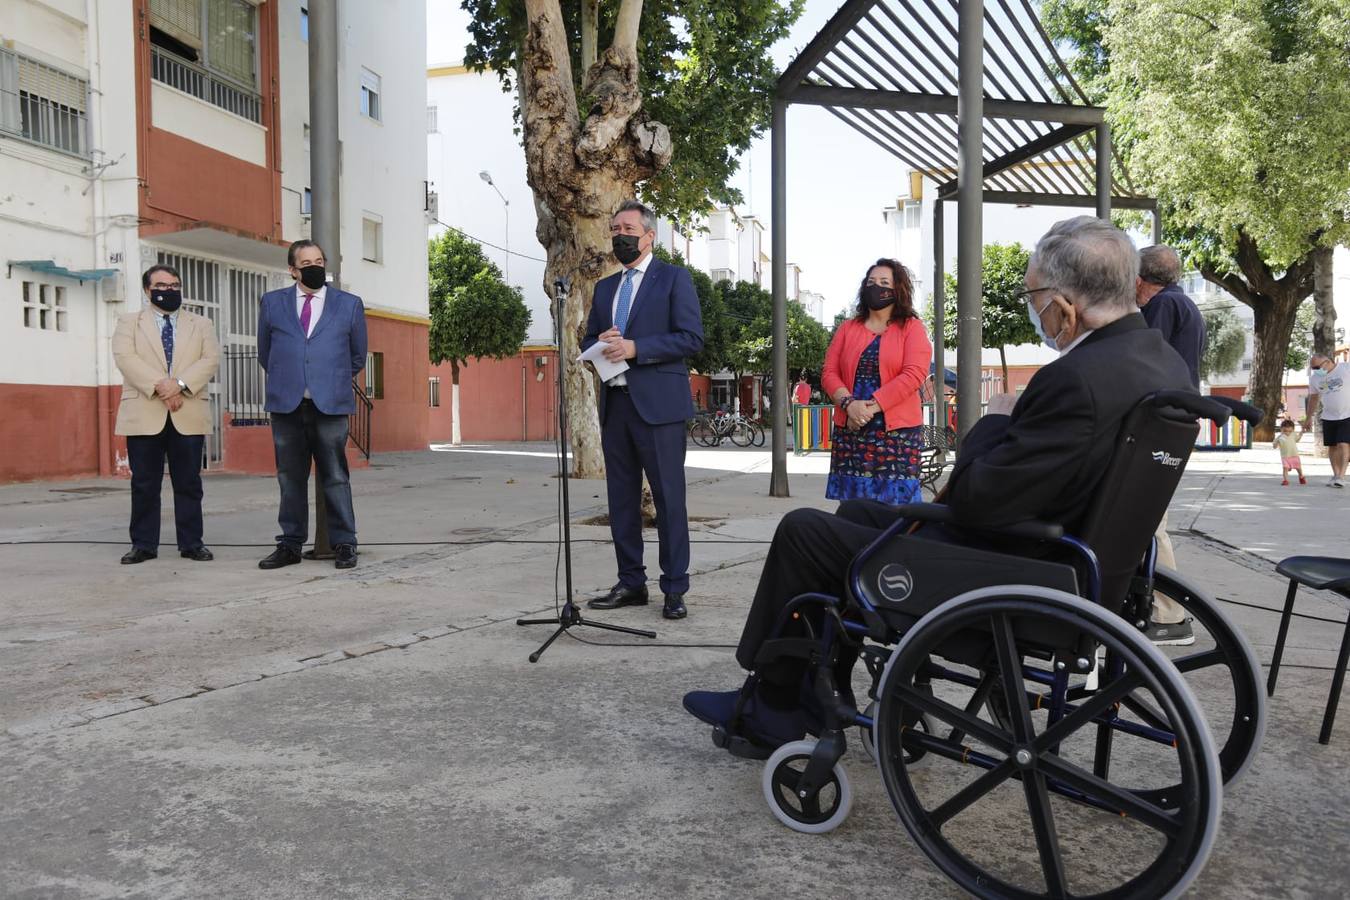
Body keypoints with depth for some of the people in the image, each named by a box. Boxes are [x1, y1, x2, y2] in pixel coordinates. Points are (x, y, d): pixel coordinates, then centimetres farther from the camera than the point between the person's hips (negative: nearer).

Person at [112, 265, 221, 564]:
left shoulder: (201, 324, 16)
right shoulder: (129, 323, 13)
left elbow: (211, 359, 1)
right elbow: (125, 358, -4)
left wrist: (180, 384, -14)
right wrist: (159, 386, -17)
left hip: (188, 416, 1)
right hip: (144, 416, 0)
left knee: (189, 483, 2)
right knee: (144, 484, 2)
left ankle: (191, 543, 8)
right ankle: (143, 544, 9)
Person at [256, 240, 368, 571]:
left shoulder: (350, 305, 8)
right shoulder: (272, 302, 11)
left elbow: (357, 357, 17)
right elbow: (264, 353, 20)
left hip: (331, 405, -2)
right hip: (286, 405, 2)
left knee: (335, 477, 0)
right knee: (290, 478, 7)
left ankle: (344, 545, 6)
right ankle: (290, 544, 14)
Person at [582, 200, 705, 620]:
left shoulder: (674, 278, 2)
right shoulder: (605, 287, 20)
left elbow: (692, 337, -8)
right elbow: (588, 341, 22)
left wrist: (635, 348, -16)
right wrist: (600, 344, -2)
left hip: (657, 403, -6)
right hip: (614, 402, 6)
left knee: (668, 499, -3)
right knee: (622, 500, 9)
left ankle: (675, 589, 3)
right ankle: (631, 584, 17)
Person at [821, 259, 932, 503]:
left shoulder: (912, 328, 5)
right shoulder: (848, 328, 16)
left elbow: (914, 374, -9)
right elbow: (829, 373, 8)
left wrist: (871, 406, -14)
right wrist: (849, 404, -12)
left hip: (897, 430, -3)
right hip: (850, 430, 3)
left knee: (895, 500, -6)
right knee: (851, 507, 0)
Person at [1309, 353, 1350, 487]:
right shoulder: (1315, 377, 6)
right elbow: (1313, 398, 16)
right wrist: (1309, 417, 18)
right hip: (1329, 417, 5)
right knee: (1332, 446, 5)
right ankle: (1336, 475, 13)